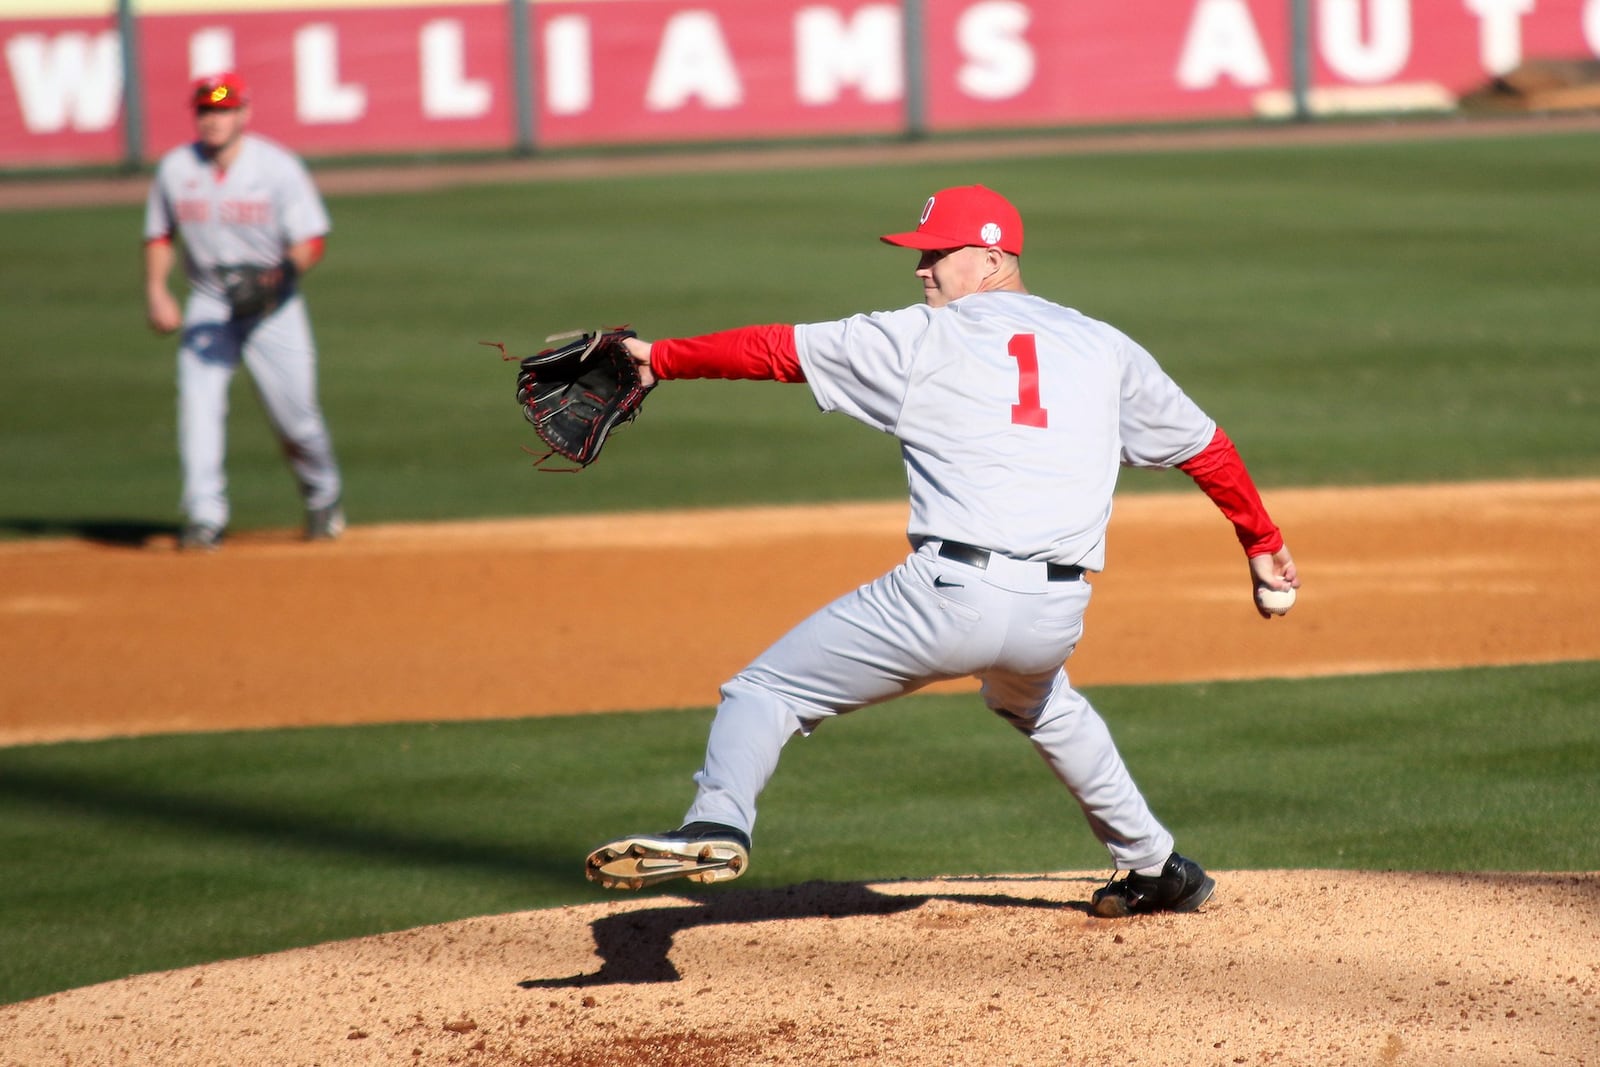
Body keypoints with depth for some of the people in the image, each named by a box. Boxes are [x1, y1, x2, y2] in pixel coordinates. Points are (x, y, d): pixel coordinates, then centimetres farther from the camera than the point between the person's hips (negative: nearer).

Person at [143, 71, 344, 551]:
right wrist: (156, 290, -3)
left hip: (273, 308, -2)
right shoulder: (174, 169, -1)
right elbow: (159, 235, 13)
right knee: (198, 402, -18)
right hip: (207, 307, 2)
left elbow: (311, 241, -9)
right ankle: (205, 516, -20)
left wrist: (281, 273, -28)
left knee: (296, 417, 0)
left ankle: (323, 497, 28)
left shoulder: (277, 166, -10)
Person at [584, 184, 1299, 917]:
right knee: (1041, 705, 39)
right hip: (1057, 617, 5)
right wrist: (1262, 543, 36)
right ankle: (1159, 870, 38)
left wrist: (661, 358, 22)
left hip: (951, 597, -5)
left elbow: (774, 349, 11)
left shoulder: (918, 336, 8)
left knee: (767, 690, 2)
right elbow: (1206, 449, 24)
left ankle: (717, 825, -24)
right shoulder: (1104, 347, 18)